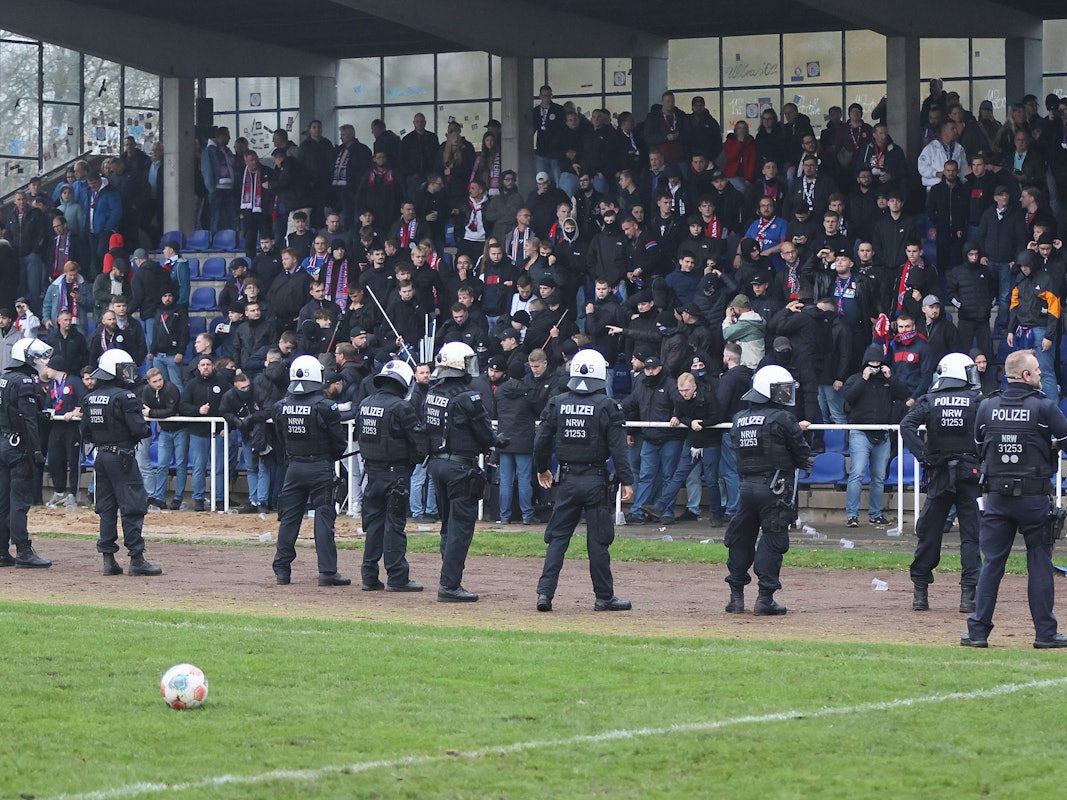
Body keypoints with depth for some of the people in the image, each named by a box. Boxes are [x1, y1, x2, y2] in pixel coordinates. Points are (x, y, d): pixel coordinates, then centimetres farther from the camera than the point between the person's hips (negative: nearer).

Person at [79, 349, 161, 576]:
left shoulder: (90, 399, 8)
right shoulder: (125, 397, -14)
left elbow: (86, 432, 10)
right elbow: (138, 429, -18)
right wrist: (147, 429, 2)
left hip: (101, 456, 7)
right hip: (123, 457, -7)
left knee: (106, 508, 10)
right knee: (132, 507, -4)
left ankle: (108, 558, 9)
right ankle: (136, 558, -5)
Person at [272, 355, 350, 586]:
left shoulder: (281, 408, -1)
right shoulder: (324, 407, -14)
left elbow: (282, 440, 9)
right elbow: (339, 442, -7)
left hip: (294, 467, 4)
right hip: (320, 467, -4)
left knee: (289, 518, 11)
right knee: (324, 518, -1)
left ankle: (282, 568, 13)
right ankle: (327, 571, -3)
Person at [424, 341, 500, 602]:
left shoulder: (431, 395, 5)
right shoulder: (468, 399, -16)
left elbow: (425, 430, 11)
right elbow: (485, 435, -12)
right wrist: (496, 442, 10)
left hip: (436, 462, 7)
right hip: (461, 466, -7)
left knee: (449, 525, 16)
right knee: (460, 526, -3)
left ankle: (450, 581, 19)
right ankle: (449, 585, -6)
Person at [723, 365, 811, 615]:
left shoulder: (740, 419, 8)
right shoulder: (782, 419, -11)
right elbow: (802, 453, -8)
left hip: (747, 485, 6)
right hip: (775, 488, -6)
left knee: (741, 538, 13)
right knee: (773, 540, -1)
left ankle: (736, 595, 16)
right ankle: (765, 598, -4)